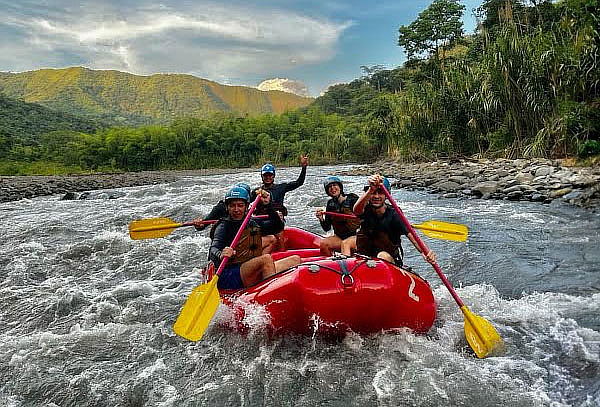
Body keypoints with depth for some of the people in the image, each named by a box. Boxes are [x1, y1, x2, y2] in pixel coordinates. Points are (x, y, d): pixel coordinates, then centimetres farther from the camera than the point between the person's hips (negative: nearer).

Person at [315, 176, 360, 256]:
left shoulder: (352, 198, -5)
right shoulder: (330, 203, 8)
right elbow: (327, 228, 6)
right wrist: (321, 219, -13)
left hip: (355, 236, -4)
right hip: (339, 237, 4)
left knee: (345, 243, -34)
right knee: (323, 243, -21)